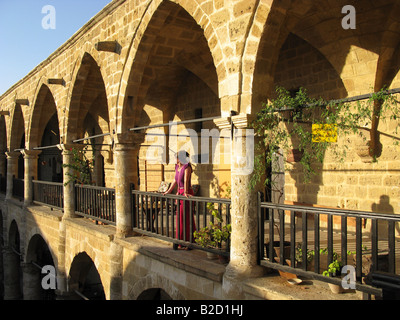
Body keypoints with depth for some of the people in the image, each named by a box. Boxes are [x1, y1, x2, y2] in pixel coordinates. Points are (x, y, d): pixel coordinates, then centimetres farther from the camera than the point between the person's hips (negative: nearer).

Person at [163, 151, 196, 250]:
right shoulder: (177, 167, 12)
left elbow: (186, 180, -22)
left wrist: (185, 193, -31)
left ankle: (182, 241, 4)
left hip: (186, 194, -8)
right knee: (179, 216, 10)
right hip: (179, 193, 8)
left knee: (185, 217, -3)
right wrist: (168, 191, 22)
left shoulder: (187, 167, -11)